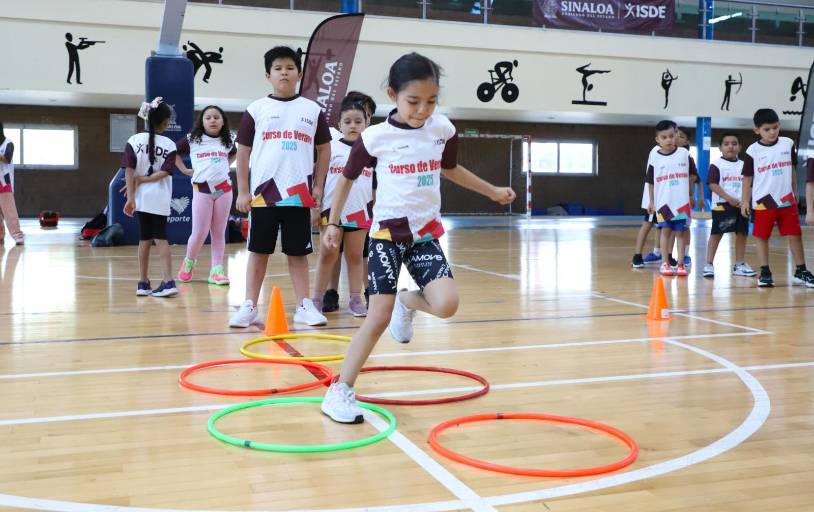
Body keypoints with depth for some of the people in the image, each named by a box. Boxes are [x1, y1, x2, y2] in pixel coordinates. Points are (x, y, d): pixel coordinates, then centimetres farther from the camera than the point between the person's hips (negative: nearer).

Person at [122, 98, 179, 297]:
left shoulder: (134, 140, -2)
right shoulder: (170, 145, -2)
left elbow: (129, 171, -8)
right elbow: (164, 172, -12)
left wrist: (130, 197, -9)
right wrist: (142, 180, -6)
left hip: (141, 198, 1)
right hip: (161, 199, -1)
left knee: (144, 238, 11)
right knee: (160, 238, 4)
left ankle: (143, 283, 15)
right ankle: (168, 281, -9)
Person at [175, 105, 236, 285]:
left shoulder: (227, 142, 9)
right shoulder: (192, 140, 1)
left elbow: (234, 154, 29)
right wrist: (185, 170, 6)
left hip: (224, 189, 2)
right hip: (202, 190, -2)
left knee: (219, 232, 4)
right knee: (199, 233, -4)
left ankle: (216, 270, 9)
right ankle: (188, 262, 23)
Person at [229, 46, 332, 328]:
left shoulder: (312, 110, 7)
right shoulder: (256, 110, 3)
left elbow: (324, 149, 13)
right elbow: (243, 152, 4)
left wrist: (318, 186, 5)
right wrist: (242, 191, 0)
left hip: (299, 195, 1)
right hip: (263, 193, -1)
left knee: (298, 253, 7)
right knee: (258, 252, 5)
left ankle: (304, 306, 13)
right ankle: (249, 306, 12)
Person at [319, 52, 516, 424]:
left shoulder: (443, 130, -1)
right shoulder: (375, 137, -11)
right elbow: (346, 178, 6)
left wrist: (493, 191, 25)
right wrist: (333, 223, 9)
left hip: (426, 233, 3)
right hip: (387, 232, -3)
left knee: (446, 304, -17)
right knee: (379, 317, -8)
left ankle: (408, 303, 18)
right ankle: (340, 391, 4)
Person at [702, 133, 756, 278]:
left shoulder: (743, 165, 13)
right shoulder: (716, 164, -4)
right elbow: (712, 184, -12)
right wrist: (729, 198, -19)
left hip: (741, 205, 6)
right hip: (722, 205, -6)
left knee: (742, 234, 8)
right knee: (716, 234, -4)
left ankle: (739, 265, 18)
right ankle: (709, 264, -1)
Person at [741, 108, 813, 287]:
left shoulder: (788, 144, 2)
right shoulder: (753, 151, -5)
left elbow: (792, 170, 13)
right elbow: (747, 177, 1)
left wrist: (795, 192, 15)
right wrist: (745, 201, 0)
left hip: (786, 200, 2)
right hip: (763, 202, -2)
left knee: (795, 235, 4)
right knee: (761, 237, 4)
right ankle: (765, 272, 13)